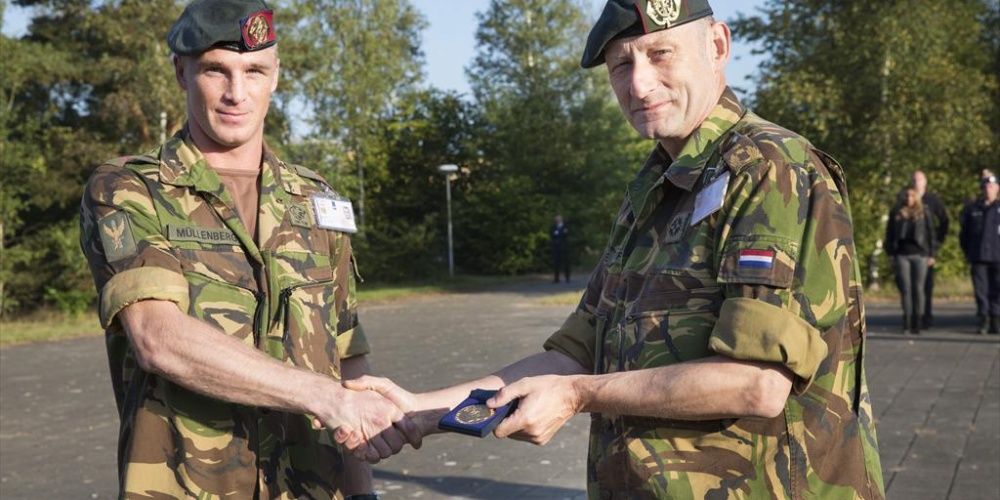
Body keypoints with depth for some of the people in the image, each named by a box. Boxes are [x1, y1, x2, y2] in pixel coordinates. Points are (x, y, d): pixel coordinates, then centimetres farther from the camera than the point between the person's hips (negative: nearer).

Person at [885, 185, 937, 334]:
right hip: (901, 254, 1)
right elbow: (889, 234, 10)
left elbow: (931, 234, 6)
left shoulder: (925, 212, 6)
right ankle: (906, 322, 4)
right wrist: (890, 254, 4)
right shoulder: (896, 212, 9)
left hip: (920, 254, -1)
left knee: (918, 288, -1)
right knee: (905, 288, -1)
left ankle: (917, 322, 4)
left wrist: (931, 254, 1)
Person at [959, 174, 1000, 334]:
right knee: (980, 289, -1)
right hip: (978, 257, 1)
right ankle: (984, 320, 4)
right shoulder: (971, 208, 10)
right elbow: (964, 232, 14)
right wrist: (967, 253, 8)